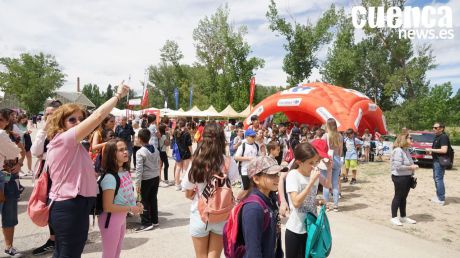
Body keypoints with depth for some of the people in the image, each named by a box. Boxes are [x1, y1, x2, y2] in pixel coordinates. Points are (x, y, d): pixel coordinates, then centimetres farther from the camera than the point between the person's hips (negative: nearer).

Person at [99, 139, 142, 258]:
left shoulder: (126, 172, 1)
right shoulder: (110, 177, -24)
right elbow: (107, 207, -24)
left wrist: (136, 205, -3)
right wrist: (131, 209, -18)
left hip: (122, 217, 8)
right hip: (110, 219, -8)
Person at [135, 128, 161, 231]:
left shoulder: (140, 152, -15)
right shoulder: (156, 150, 4)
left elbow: (139, 169, -17)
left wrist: (137, 183, -13)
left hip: (146, 179, -6)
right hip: (156, 177, 6)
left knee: (145, 201, 4)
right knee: (153, 199, 15)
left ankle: (146, 223, 7)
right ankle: (154, 220, 23)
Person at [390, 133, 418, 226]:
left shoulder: (406, 150, 9)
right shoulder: (398, 150, -18)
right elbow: (398, 166, -22)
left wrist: (413, 167, 4)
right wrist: (411, 167, -17)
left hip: (407, 177, 8)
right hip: (399, 178, -8)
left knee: (403, 198, 16)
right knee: (398, 197, 1)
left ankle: (403, 217, 28)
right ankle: (394, 217, 13)